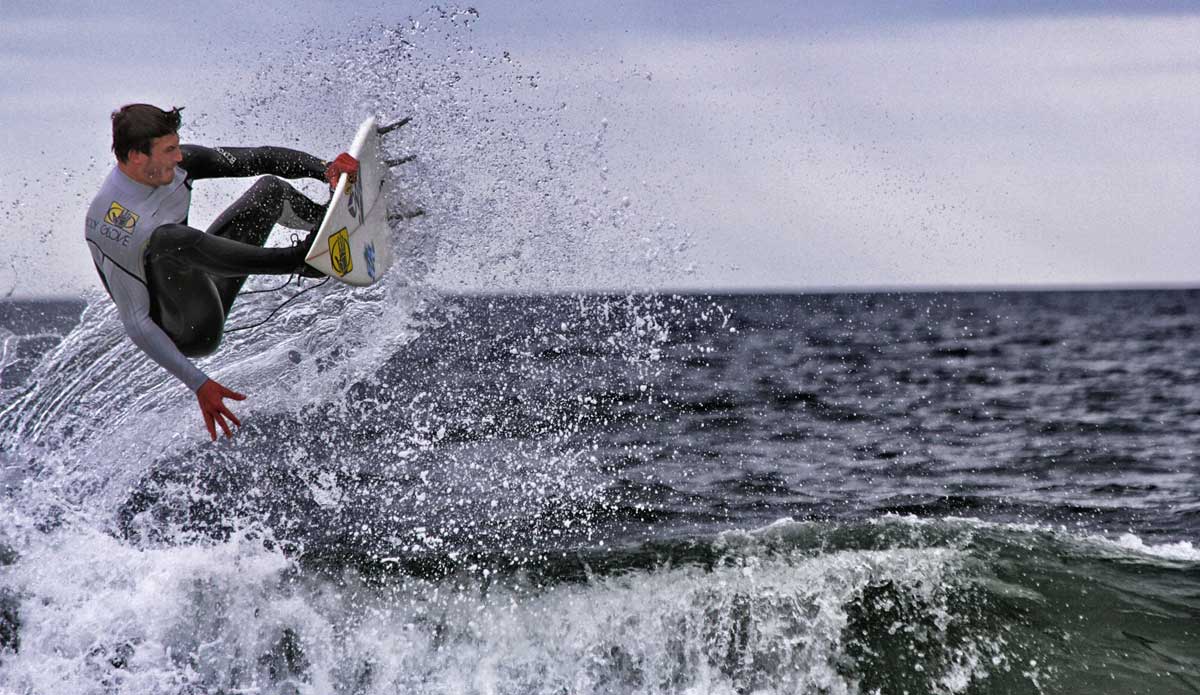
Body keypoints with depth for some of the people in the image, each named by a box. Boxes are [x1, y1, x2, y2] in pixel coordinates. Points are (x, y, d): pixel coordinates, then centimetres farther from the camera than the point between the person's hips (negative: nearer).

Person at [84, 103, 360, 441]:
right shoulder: (120, 229, -32)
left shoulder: (173, 163, -11)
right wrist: (199, 385, -32)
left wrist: (323, 168, -23)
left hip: (200, 281, 9)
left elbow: (254, 159, -8)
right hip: (189, 334, -9)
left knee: (271, 187, 12)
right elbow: (135, 324, -29)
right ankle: (299, 258, -33)